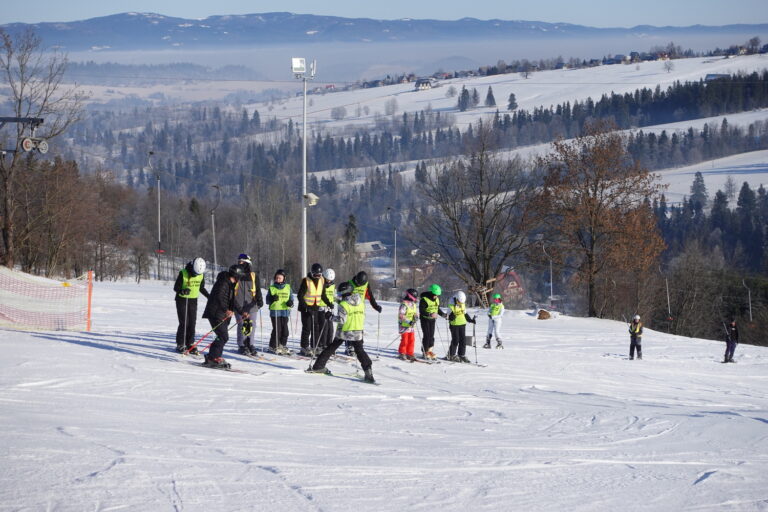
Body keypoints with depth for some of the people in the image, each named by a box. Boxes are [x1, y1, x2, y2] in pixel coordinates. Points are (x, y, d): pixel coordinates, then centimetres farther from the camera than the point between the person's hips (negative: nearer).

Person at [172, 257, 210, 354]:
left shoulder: (201, 275, -3)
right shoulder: (183, 273, -17)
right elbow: (176, 287, -13)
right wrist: (182, 291, -33)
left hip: (193, 301, 4)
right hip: (182, 299, -4)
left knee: (192, 323, 1)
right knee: (184, 323, -8)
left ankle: (190, 344, 7)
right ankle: (180, 345, 2)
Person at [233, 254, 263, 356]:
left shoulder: (253, 276, 10)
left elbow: (258, 290, 10)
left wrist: (259, 300, -4)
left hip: (251, 305, 1)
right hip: (239, 305, -1)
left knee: (251, 325, -1)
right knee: (242, 325, -6)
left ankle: (250, 345, 8)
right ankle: (242, 346, 1)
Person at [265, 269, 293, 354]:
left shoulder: (288, 287, 10)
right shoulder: (272, 288, 4)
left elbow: (291, 298, 14)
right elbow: (267, 300, 4)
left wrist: (290, 302, -8)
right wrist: (272, 299, -18)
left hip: (285, 312, 3)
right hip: (275, 311, -3)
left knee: (285, 329, 1)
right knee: (277, 329, -8)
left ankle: (282, 345, 14)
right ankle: (273, 346, 3)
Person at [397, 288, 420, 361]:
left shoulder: (413, 304, 10)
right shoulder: (404, 304, -16)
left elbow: (416, 313, 18)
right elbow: (401, 315, -20)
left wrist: (416, 317, -6)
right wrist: (409, 321, -26)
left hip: (411, 326, 7)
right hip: (404, 325, -7)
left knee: (411, 339, 6)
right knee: (404, 340, -4)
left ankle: (410, 353, 14)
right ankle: (401, 353, 9)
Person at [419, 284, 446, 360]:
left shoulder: (437, 299, 3)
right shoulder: (424, 299, -19)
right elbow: (421, 311, -21)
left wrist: (443, 314, 0)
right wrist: (430, 314, -32)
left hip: (432, 319, 6)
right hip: (425, 319, -6)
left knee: (431, 335, 6)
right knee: (426, 335, -6)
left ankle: (429, 350, 14)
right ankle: (425, 352, 2)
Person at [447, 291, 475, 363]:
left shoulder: (463, 304, 5)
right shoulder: (451, 305, -14)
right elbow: (449, 317, -13)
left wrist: (470, 320, 11)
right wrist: (451, 317, -34)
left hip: (462, 324, 6)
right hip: (454, 324, -6)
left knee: (463, 340, 5)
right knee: (455, 340, -4)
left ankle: (462, 355, 14)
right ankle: (451, 355, 8)